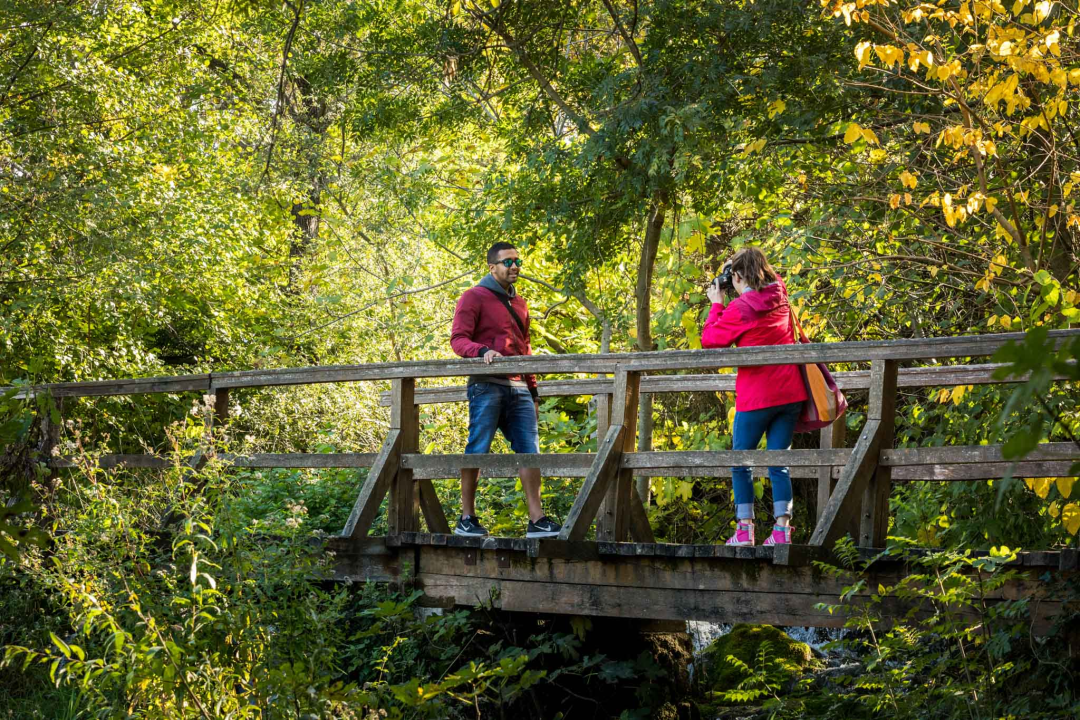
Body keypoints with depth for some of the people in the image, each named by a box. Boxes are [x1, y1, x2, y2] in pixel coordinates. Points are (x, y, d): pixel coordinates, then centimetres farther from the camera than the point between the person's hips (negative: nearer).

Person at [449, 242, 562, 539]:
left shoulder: (519, 303, 23)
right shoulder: (474, 298, 2)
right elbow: (458, 339, -7)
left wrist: (533, 392, 22)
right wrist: (483, 350, -27)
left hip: (518, 388, 7)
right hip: (487, 386, -7)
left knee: (529, 449, -2)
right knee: (478, 450, -7)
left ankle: (537, 519, -4)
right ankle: (466, 519, -1)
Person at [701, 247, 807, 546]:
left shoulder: (739, 309, -13)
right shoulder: (780, 297, 5)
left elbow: (709, 340, -3)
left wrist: (717, 304, 7)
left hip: (756, 398, -5)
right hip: (790, 394, 5)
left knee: (740, 462, 8)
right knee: (778, 463, 6)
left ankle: (744, 530, 4)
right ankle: (782, 530, -3)